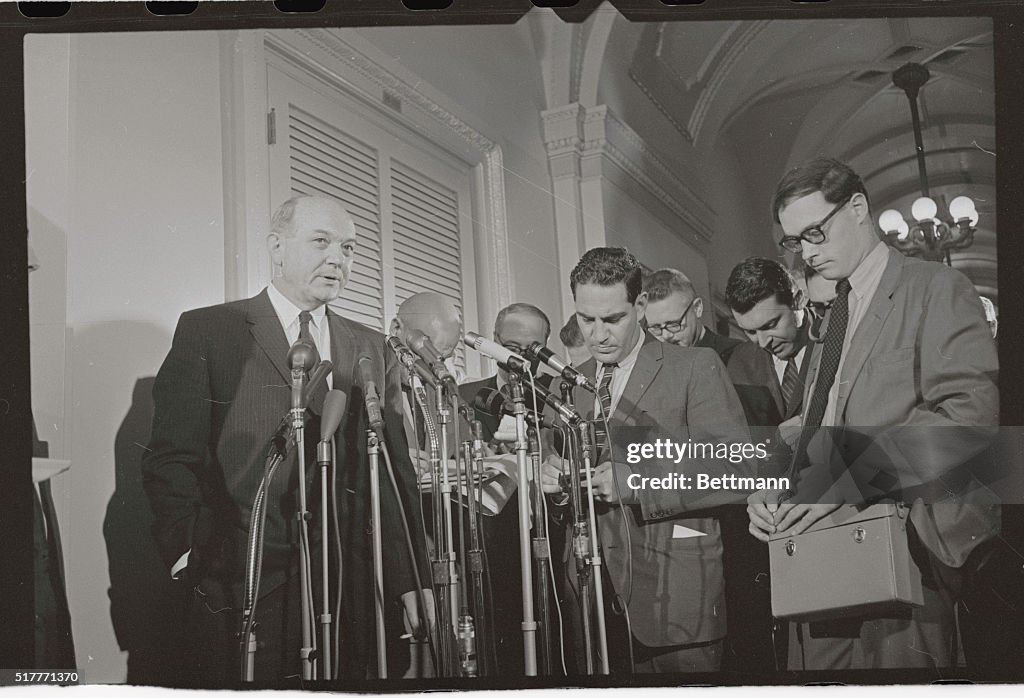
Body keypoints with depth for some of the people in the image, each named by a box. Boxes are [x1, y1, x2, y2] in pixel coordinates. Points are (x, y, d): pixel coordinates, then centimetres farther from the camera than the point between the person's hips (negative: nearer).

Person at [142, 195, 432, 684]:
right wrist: (192, 556, -10)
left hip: (348, 593, 3)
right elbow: (170, 460, 0)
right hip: (239, 591, -3)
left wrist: (409, 578, 6)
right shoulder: (207, 331, 3)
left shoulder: (372, 351, 14)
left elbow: (395, 473, 12)